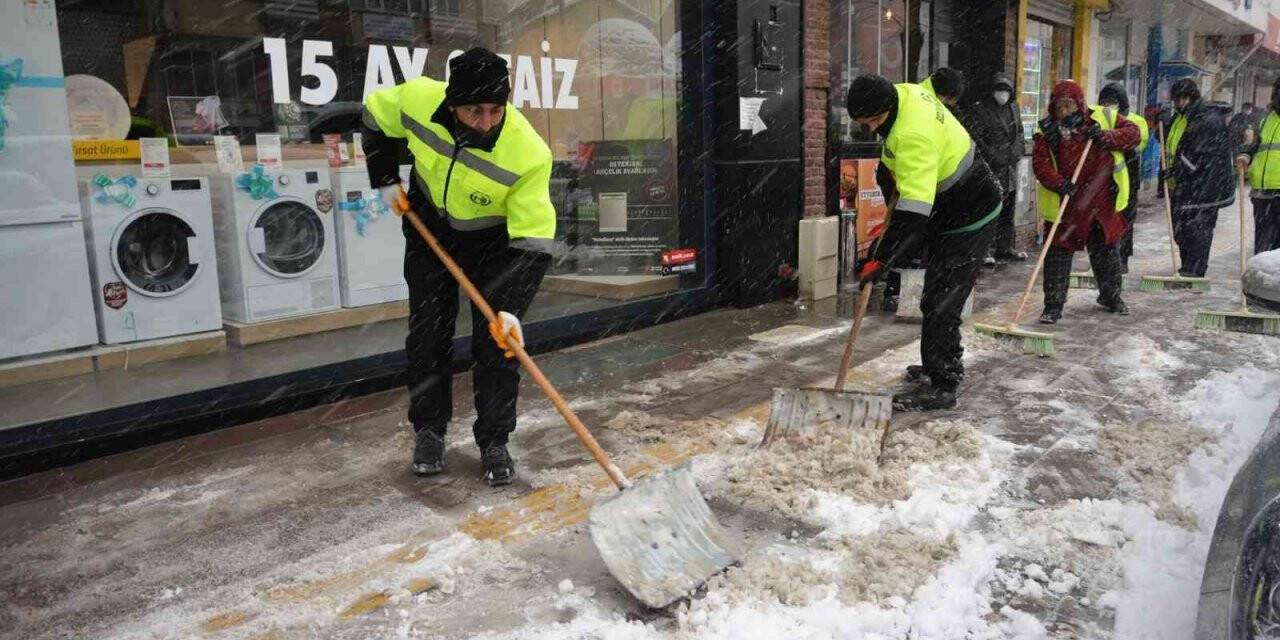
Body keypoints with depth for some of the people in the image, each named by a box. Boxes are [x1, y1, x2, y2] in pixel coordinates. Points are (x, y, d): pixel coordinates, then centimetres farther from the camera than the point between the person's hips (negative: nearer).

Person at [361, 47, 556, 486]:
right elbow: (376, 115, -1)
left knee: (497, 343, -6)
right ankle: (428, 431, 22)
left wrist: (511, 307, -37)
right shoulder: (418, 99, -25)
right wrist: (386, 180, -2)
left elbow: (533, 240, -32)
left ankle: (494, 443, 9)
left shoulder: (528, 153, -34)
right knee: (427, 335, 6)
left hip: (494, 241, -2)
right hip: (429, 230, 3)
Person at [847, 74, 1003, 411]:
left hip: (969, 220, -10)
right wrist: (898, 187, 18)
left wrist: (881, 260, -40)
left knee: (940, 304, -10)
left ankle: (942, 386, -2)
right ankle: (939, 367, 33)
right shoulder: (904, 92, -4)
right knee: (937, 298, 19)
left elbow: (914, 210, -39)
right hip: (951, 211, 10)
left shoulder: (913, 135, -34)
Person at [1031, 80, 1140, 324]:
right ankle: (1053, 305, 5)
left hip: (1103, 202, 2)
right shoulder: (1047, 130, -4)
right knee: (1059, 253, -3)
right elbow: (1040, 163, -12)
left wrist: (1106, 137, -19)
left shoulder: (1103, 117, 2)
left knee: (1106, 250, 17)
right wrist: (1059, 183, -28)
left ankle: (1111, 296, 37)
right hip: (1065, 203, -2)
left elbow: (1132, 133, -1)